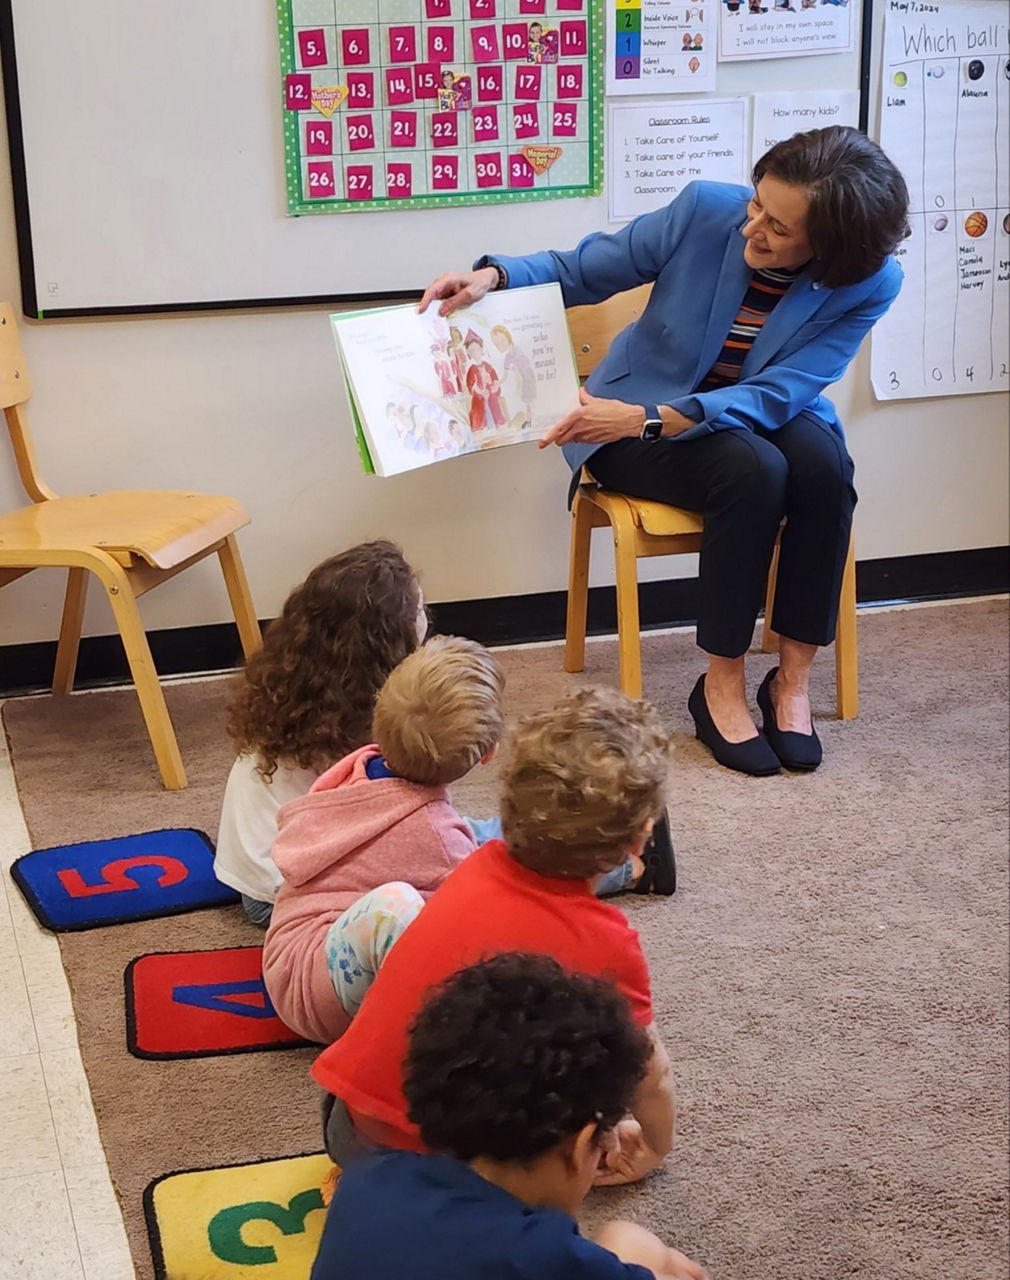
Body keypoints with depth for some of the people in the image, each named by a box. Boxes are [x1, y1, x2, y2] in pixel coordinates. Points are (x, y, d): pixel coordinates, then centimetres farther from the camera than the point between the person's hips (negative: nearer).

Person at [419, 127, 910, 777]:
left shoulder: (870, 285, -18)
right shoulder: (707, 210, -19)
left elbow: (776, 394, -23)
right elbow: (583, 270, -7)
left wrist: (647, 420, -35)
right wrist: (494, 276, -27)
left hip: (762, 413, 2)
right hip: (639, 415, -2)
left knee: (823, 465, -32)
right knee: (753, 473, -32)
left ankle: (794, 677, -17)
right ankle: (722, 684, -18)